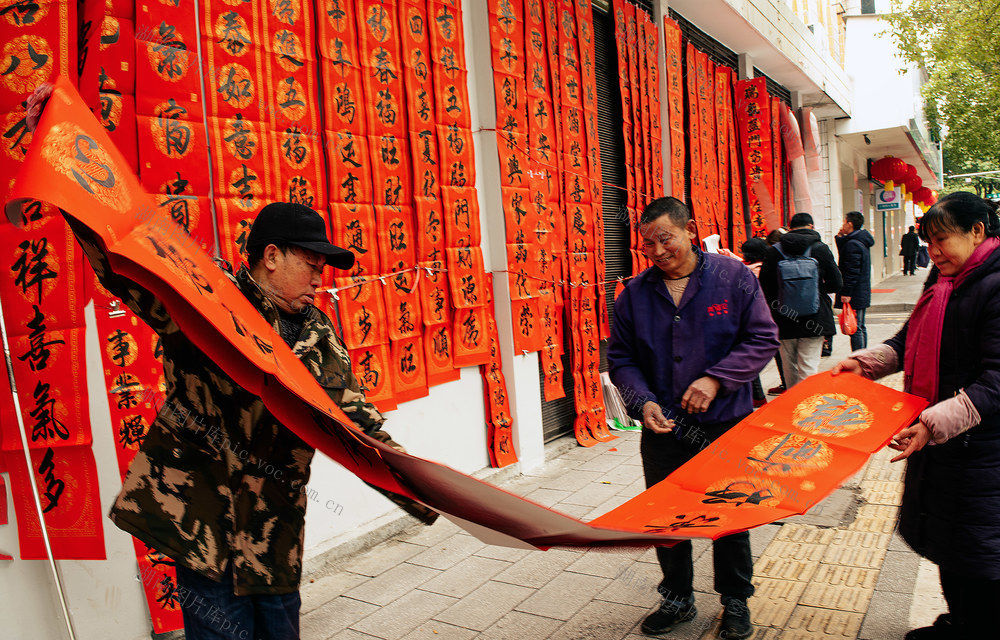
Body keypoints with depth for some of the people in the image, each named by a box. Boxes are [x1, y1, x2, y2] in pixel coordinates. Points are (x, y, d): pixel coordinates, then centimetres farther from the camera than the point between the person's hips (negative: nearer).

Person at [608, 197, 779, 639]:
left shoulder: (733, 277, -5)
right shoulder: (634, 293, 0)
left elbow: (763, 340, -5)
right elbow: (621, 358, 3)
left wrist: (716, 379, -17)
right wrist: (643, 401, -13)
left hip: (725, 425, -2)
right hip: (663, 428, 2)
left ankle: (735, 602, 37)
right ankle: (677, 598, 36)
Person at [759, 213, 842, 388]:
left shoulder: (773, 251, 0)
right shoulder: (821, 249, -2)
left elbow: (764, 287, 0)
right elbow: (836, 285, -1)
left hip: (784, 321, 2)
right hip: (813, 320, -2)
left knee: (790, 368, 14)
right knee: (808, 369, -1)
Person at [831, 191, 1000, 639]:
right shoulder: (944, 280, 8)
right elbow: (910, 340, 16)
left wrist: (936, 423, -33)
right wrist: (864, 362, 1)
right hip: (938, 436, 9)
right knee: (943, 538, 21)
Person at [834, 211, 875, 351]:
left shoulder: (852, 244, -17)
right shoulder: (862, 241, 12)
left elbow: (852, 271, -21)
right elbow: (844, 255, 24)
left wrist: (846, 293, -21)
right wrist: (840, 238, 14)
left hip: (854, 296, -10)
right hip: (863, 293, 10)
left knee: (855, 329, -7)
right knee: (860, 327, 17)